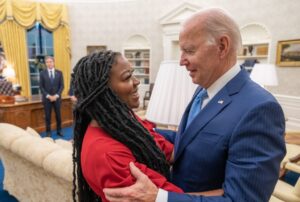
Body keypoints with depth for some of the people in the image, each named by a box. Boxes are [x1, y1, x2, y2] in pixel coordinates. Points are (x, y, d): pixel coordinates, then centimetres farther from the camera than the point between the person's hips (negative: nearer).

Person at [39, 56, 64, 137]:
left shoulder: (59, 73, 4)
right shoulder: (42, 73, 1)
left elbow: (62, 86, 1)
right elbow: (41, 87, -1)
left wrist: (56, 95, -10)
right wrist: (48, 96, -12)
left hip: (57, 97, 1)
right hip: (47, 98, -1)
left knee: (58, 115, 7)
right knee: (48, 116, 4)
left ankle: (59, 130, 19)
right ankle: (48, 132, 15)